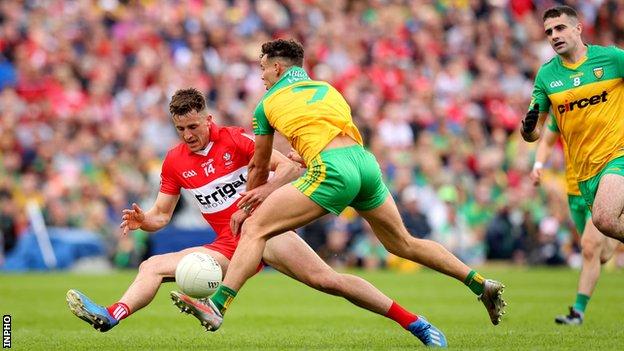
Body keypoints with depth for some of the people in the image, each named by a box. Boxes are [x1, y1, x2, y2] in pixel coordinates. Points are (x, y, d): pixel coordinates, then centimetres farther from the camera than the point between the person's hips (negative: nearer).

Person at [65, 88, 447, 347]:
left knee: (327, 279, -20)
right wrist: (142, 220, -9)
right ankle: (109, 317, -30)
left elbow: (290, 166, -14)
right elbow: (162, 215, 14)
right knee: (152, 267, -10)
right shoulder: (175, 162, 7)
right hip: (226, 246, 5)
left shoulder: (235, 140, -6)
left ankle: (416, 323, -17)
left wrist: (256, 196, -27)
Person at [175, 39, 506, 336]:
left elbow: (258, 167, 27)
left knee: (254, 229, -5)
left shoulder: (268, 103, 16)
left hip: (332, 171, -6)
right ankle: (481, 284, 22)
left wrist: (249, 201, 45)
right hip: (366, 161, 6)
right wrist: (268, 191, 30)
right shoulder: (328, 89, 28)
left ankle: (217, 306, -20)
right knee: (404, 243, 24)